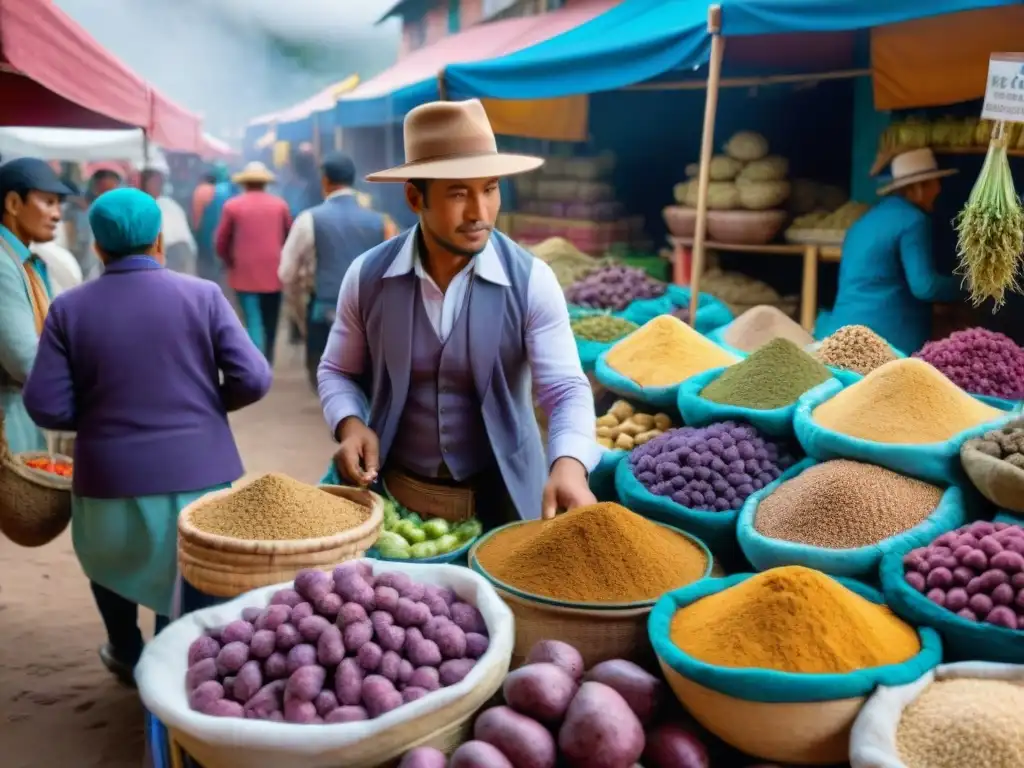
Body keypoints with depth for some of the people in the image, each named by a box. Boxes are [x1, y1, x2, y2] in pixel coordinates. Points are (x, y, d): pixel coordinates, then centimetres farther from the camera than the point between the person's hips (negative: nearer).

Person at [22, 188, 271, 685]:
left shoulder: (69, 308, -3)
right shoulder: (202, 295, -5)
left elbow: (46, 406, -7)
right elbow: (253, 380, -9)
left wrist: (100, 415, 12)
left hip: (112, 480, 2)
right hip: (199, 474, -1)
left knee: (111, 561, 30)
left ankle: (129, 657, 46)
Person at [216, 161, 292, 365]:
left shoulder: (232, 205, -2)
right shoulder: (280, 204, 1)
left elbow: (221, 243, 2)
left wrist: (231, 262, 20)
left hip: (244, 275, -2)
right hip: (274, 273, 2)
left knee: (253, 324, -4)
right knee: (270, 326, 15)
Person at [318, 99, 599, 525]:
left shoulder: (532, 281, -13)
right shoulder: (368, 275, -7)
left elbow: (566, 389, -17)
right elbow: (336, 372, 5)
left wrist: (569, 464, -36)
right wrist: (350, 424, -15)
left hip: (501, 497, -1)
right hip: (391, 493, 2)